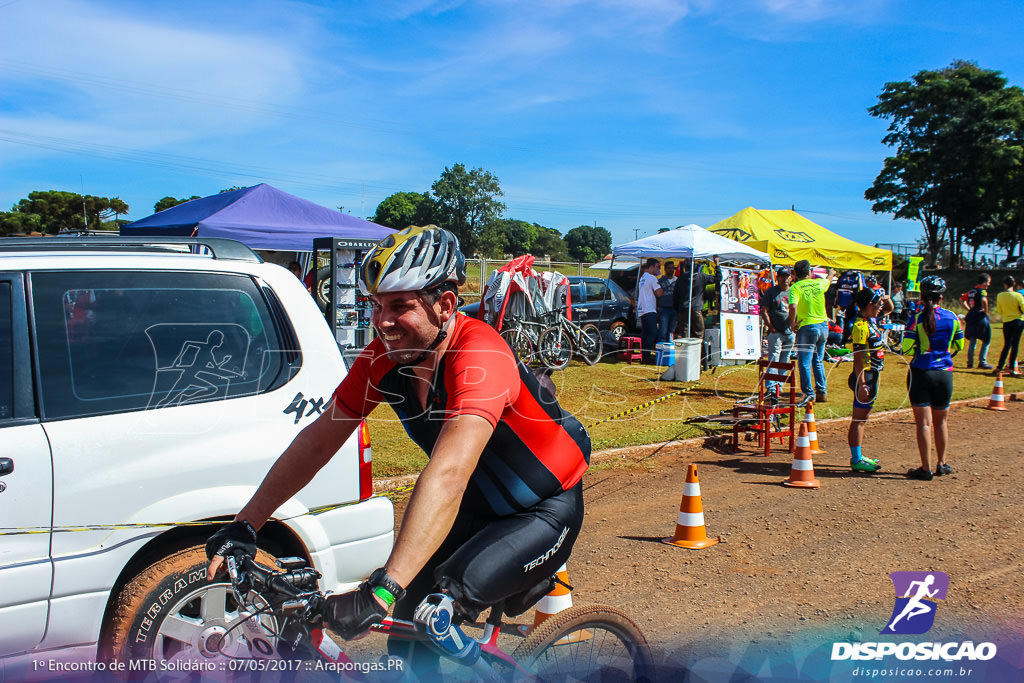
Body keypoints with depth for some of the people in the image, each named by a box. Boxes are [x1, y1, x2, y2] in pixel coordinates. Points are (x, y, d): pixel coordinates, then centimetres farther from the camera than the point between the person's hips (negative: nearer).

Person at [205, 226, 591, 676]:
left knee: (434, 611, -25)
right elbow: (318, 439, -6)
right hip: (479, 506, 6)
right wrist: (245, 524, -10)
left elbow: (448, 475, -45)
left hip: (547, 509, -6)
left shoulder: (479, 356, -33)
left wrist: (382, 590, -51)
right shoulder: (384, 357, -12)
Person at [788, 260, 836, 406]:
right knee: (818, 361, 17)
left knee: (804, 362, 1)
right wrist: (831, 274, 55)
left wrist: (792, 323, -11)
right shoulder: (818, 283, 7)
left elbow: (793, 307, -25)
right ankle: (822, 392, 21)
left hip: (807, 327, -6)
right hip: (823, 326, 6)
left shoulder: (795, 287, -10)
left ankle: (809, 393, 0)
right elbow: (827, 281, 32)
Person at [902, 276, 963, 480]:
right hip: (945, 372, 3)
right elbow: (958, 346, 11)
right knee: (941, 421, 18)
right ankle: (942, 463, 27)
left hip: (920, 372, -3)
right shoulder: (952, 317, 0)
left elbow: (906, 348, -13)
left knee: (924, 422, 1)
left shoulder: (917, 318, -10)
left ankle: (925, 469, 2)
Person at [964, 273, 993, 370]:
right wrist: (986, 313, -20)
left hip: (971, 316, 8)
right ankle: (982, 362, -1)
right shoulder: (982, 291, -12)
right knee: (986, 340, 2)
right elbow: (983, 301, -31)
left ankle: (970, 362, 16)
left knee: (972, 340, 15)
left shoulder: (972, 290, 12)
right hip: (980, 317, -8)